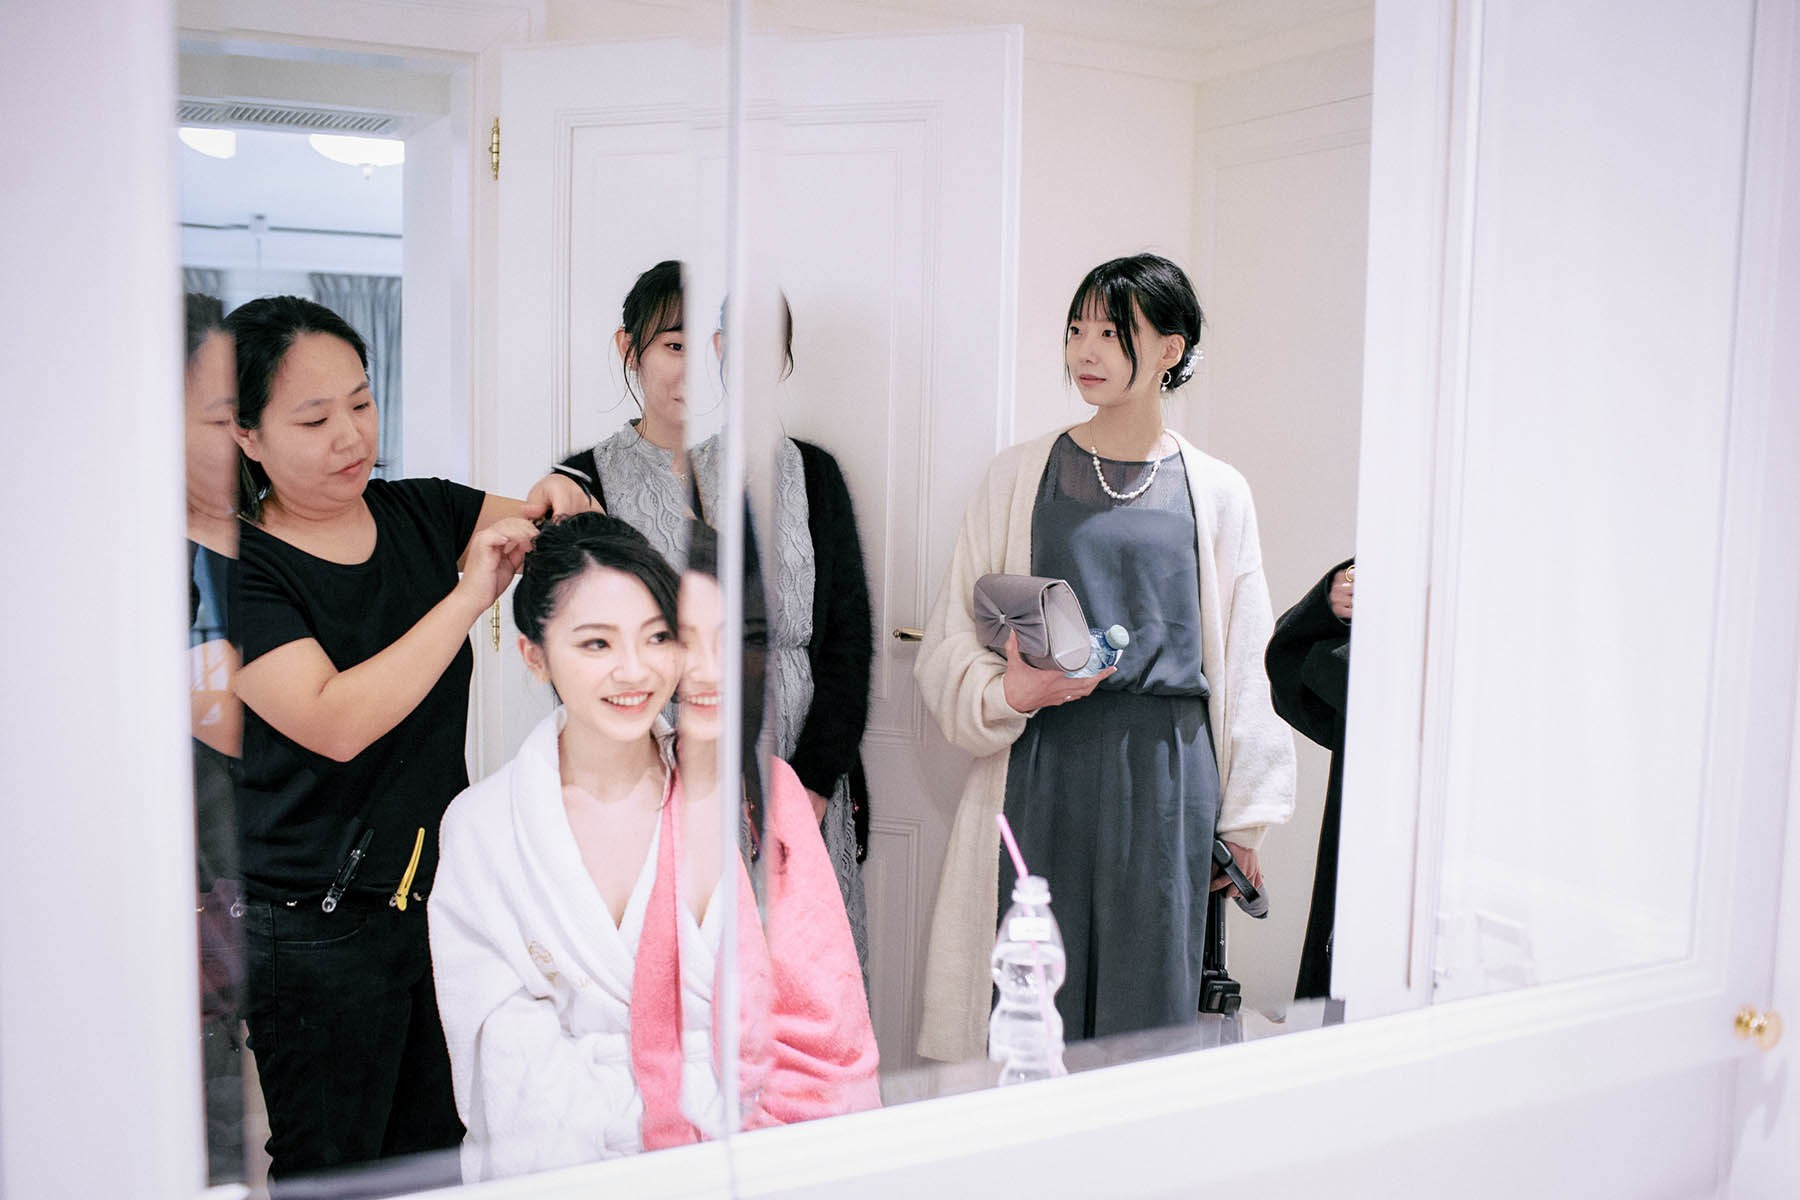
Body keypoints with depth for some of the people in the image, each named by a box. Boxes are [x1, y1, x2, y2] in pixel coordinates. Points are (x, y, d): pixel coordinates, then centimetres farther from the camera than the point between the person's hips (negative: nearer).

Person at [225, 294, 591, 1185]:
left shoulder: (421, 512, 3)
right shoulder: (239, 568, -13)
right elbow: (336, 721, -26)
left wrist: (557, 500, -17)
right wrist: (469, 595, -28)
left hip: (441, 887, 5)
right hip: (317, 925, -5)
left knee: (434, 1159, 15)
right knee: (331, 1167, 11)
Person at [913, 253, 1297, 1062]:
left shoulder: (1216, 493, 8)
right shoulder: (1019, 475, 7)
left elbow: (1242, 664, 10)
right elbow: (948, 647, 6)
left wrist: (1244, 816, 9)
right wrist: (1008, 691, -14)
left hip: (1168, 775, 0)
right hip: (1041, 769, 0)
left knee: (1148, 1005, 4)